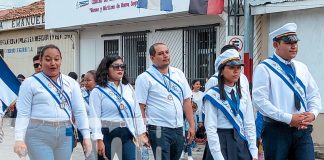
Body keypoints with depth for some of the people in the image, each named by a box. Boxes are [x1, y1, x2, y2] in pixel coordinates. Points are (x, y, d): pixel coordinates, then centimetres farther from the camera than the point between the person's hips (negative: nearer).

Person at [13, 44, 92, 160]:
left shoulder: (71, 83, 9)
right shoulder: (30, 83, -1)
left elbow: (79, 111, 9)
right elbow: (23, 113, -4)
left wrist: (86, 136, 3)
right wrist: (19, 139, -14)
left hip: (65, 135, 4)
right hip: (39, 135, -4)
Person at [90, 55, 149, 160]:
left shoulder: (128, 88, 11)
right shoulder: (97, 92, -3)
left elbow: (137, 113, 13)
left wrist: (142, 133, 8)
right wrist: (99, 140, -16)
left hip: (127, 135, 4)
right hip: (107, 135, -3)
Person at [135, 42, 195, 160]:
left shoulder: (178, 74, 12)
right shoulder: (145, 78, -4)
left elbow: (186, 101, 13)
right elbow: (140, 107, -7)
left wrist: (192, 125, 8)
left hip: (178, 129, 5)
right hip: (159, 130, -5)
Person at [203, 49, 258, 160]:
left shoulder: (243, 95, 9)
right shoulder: (213, 95, -6)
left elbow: (249, 125, 7)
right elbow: (211, 129, -12)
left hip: (241, 143, 5)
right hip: (222, 143, -5)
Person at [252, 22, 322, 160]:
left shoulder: (302, 68, 15)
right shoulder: (264, 69, -4)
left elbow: (314, 95, 18)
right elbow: (260, 100, -14)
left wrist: (313, 113, -5)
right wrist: (289, 118, -17)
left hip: (303, 130, 5)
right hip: (276, 130, -5)